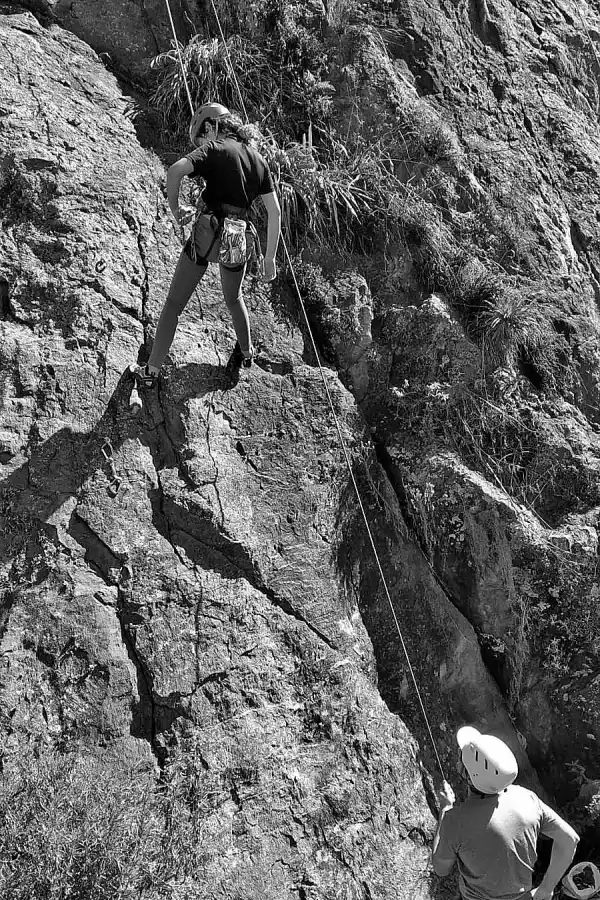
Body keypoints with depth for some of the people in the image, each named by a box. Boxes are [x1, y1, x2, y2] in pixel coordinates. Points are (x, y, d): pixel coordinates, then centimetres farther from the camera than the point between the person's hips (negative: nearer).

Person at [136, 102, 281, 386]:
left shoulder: (214, 148, -2)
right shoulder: (258, 159, 14)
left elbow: (175, 170, -21)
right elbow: (275, 212, 11)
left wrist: (174, 208, -5)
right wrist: (269, 258, 15)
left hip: (208, 230, -5)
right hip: (238, 240, 5)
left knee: (174, 304, 6)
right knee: (233, 298, 32)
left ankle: (151, 370, 8)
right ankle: (245, 352, 49)